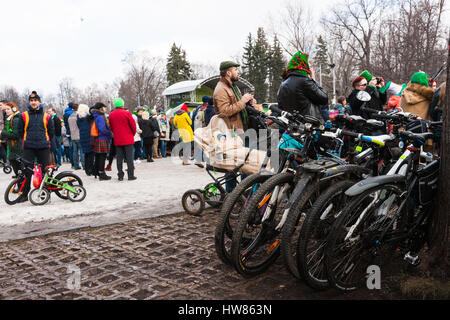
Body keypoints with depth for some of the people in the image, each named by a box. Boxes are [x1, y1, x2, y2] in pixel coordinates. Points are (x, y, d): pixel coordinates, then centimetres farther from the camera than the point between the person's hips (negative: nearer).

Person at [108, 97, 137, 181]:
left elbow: (111, 127, 11)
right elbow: (133, 125, -5)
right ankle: (131, 175, 3)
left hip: (117, 140, 4)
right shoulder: (127, 113, -10)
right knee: (129, 158, 1)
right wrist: (133, 133, 11)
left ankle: (120, 175, 10)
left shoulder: (111, 115, 3)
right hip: (128, 139, -4)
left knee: (119, 158, 8)